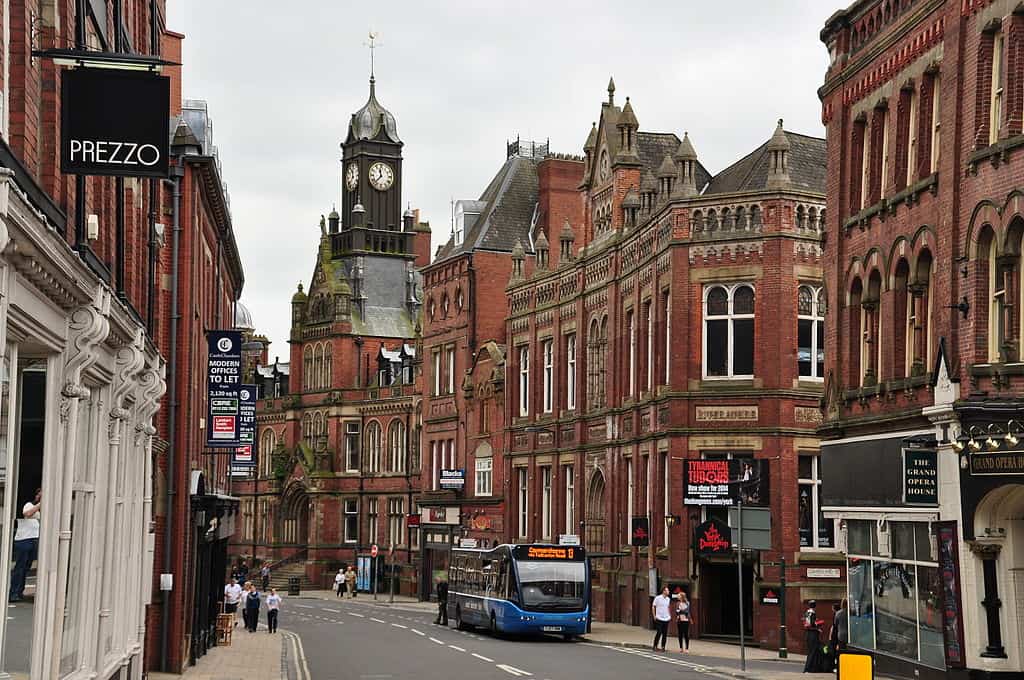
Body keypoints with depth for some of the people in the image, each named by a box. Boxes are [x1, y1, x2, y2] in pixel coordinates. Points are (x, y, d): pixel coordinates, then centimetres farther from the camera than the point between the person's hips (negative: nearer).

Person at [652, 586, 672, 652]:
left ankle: (663, 646, 12)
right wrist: (654, 616, -5)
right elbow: (653, 607, -1)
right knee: (659, 633, -7)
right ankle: (655, 646, 5)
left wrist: (670, 615, 13)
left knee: (665, 634, 4)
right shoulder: (658, 598, -7)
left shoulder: (668, 599, 9)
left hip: (666, 619, 5)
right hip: (659, 619, -5)